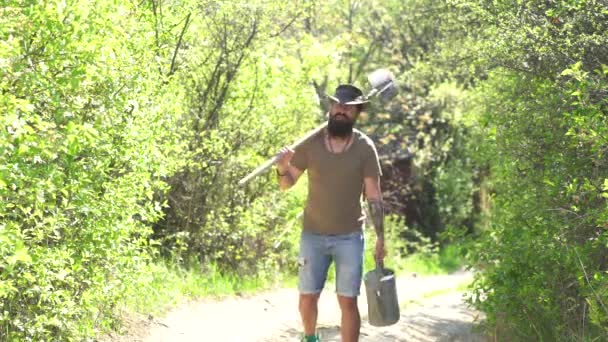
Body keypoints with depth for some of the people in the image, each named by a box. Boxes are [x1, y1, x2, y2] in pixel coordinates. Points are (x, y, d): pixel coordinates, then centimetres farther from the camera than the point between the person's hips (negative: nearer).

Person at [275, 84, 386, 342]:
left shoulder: (365, 147, -6)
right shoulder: (311, 143, -3)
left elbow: (373, 196, -3)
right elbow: (286, 184, 3)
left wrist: (380, 237, -7)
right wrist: (282, 167, -20)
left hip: (350, 237, -1)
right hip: (313, 235, 2)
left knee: (348, 301, -2)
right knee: (307, 298, 8)